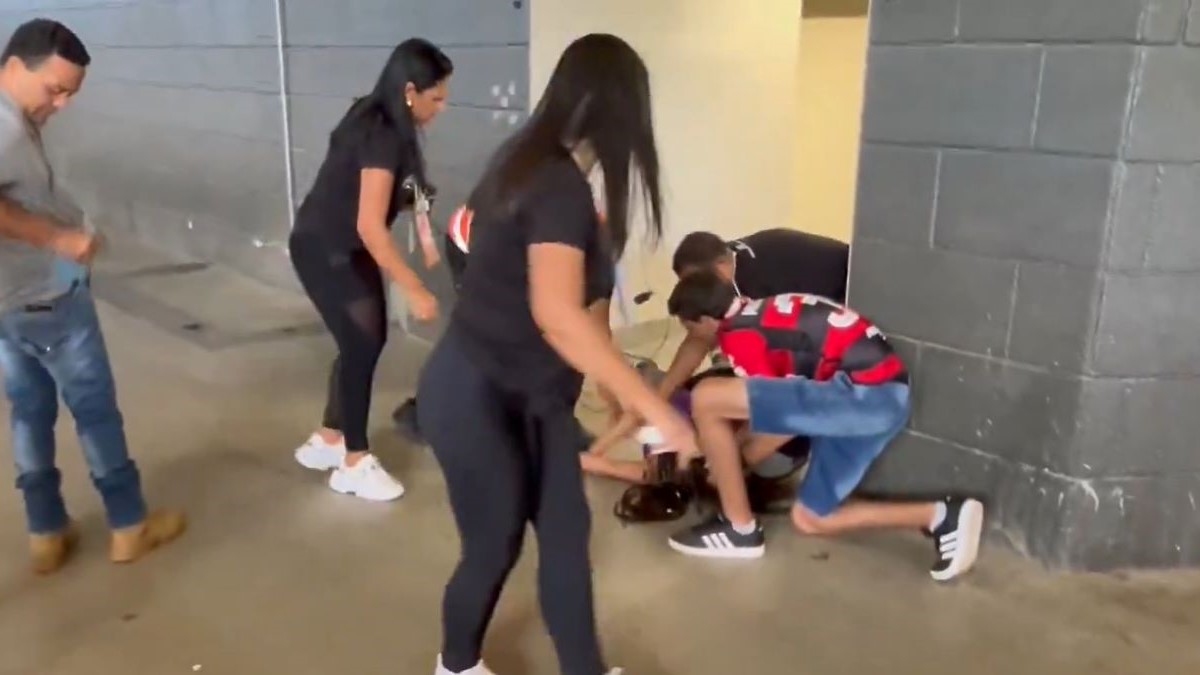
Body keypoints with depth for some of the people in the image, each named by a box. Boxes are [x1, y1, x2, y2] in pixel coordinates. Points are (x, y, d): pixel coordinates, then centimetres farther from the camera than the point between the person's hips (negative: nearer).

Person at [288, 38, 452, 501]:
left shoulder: (379, 122, 2)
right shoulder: (381, 137, -26)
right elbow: (370, 227, -30)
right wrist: (414, 290, -28)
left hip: (347, 248, 9)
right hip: (323, 251, -9)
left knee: (367, 340, 11)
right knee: (361, 345, -5)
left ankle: (326, 442, 25)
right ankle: (354, 465, 9)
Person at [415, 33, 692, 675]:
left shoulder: (531, 159, 4)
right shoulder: (561, 185, -26)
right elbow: (557, 315, -40)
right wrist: (653, 406, -37)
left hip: (523, 395, 9)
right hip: (479, 400, -9)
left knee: (565, 532, 12)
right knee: (494, 546, 11)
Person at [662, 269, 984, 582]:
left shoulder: (739, 334, -7)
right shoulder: (760, 313, 21)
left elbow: (779, 408, -5)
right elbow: (777, 403, 27)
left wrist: (735, 458, 10)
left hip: (865, 393, -10)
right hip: (886, 394, 10)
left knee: (707, 398, -14)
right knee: (809, 519, 20)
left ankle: (739, 528, 1)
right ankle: (942, 516, 13)